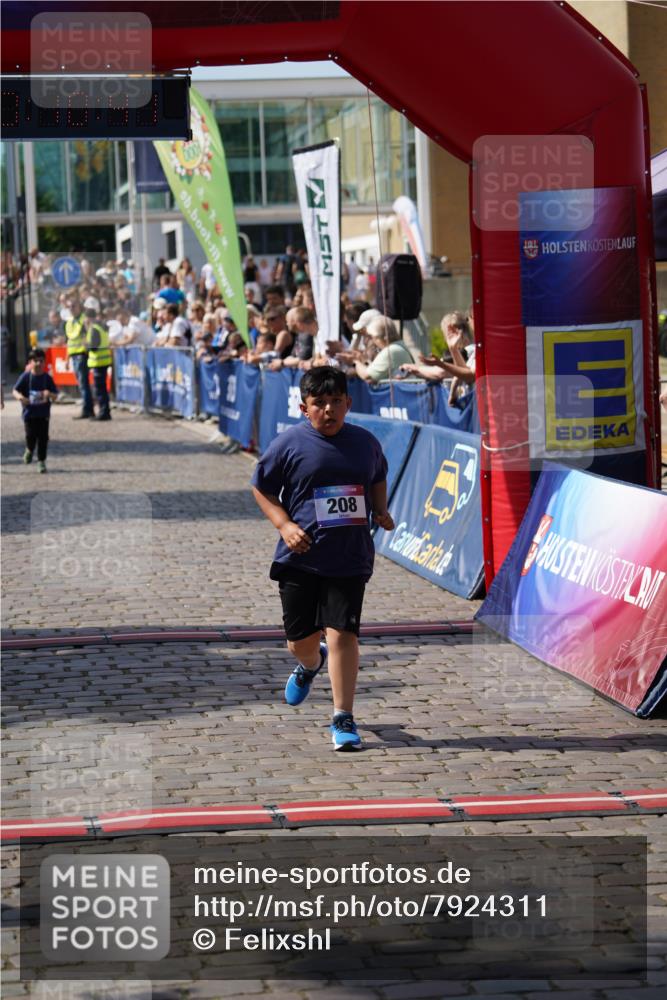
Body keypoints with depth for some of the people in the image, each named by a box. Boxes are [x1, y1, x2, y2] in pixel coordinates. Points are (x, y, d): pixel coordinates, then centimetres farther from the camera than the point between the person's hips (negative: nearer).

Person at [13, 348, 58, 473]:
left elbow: (55, 395, 1)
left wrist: (49, 394, -22)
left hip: (43, 413, 1)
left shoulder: (47, 378, 0)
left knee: (43, 437, -1)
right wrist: (20, 397, -26)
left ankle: (42, 461, 10)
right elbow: (15, 391, -3)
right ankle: (29, 450, 29)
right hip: (29, 412, -1)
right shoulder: (26, 377, -3)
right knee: (30, 435, -5)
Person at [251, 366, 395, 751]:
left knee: (342, 633, -10)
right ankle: (310, 664, 48)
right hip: (300, 557, 0)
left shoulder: (365, 442, 5)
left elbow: (378, 478, 25)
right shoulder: (289, 444, -5)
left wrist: (381, 512, 7)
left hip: (350, 558, 0)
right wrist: (285, 525, -10)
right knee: (301, 638, 8)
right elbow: (261, 488, 4)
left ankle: (343, 719, -1)